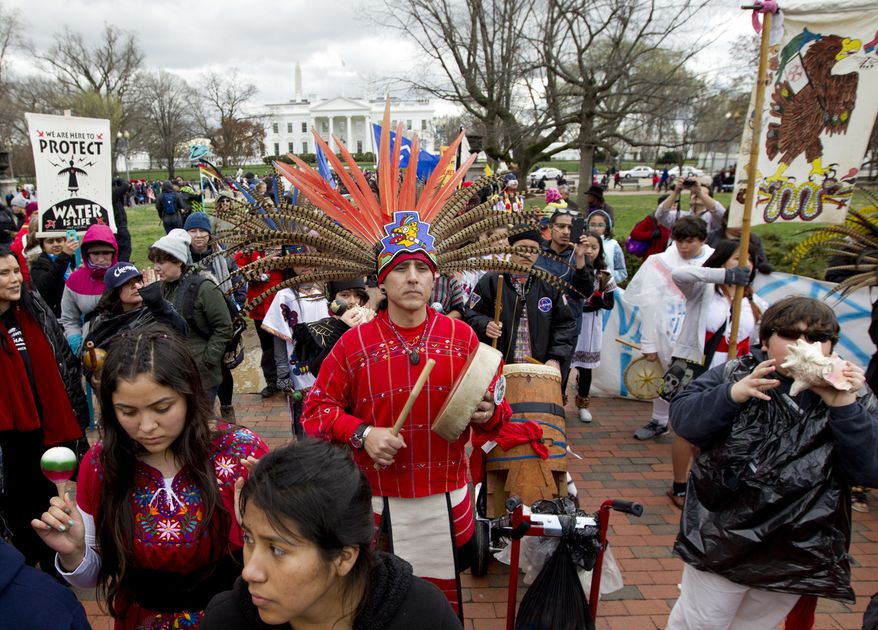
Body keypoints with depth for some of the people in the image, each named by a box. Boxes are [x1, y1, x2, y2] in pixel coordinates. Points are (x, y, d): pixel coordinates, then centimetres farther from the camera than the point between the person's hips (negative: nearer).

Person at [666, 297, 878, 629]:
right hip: (720, 541, -2)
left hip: (798, 555, 3)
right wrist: (733, 394, -31)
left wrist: (843, 405, -24)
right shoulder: (734, 374, -8)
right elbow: (682, 418, -16)